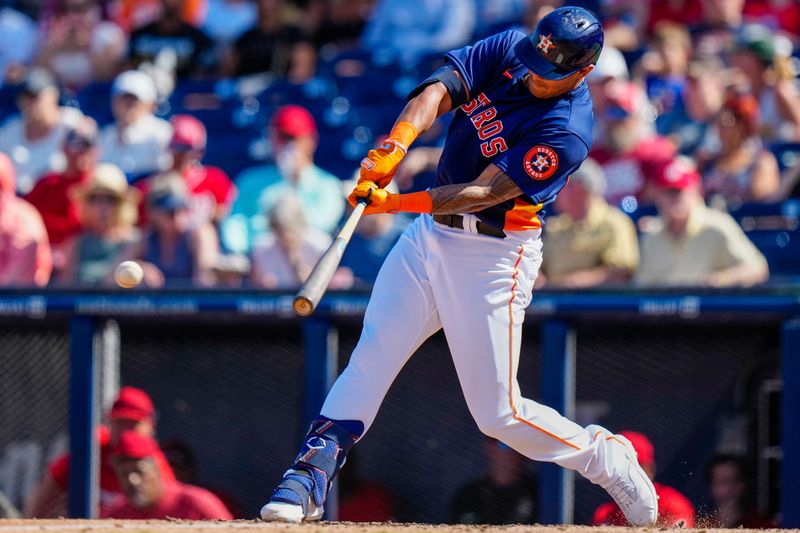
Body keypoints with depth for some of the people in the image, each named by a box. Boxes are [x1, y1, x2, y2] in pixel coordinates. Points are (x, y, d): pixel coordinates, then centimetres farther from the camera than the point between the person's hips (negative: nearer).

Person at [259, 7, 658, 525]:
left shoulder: (568, 131, -21)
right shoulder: (507, 50, -2)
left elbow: (484, 193, -25)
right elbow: (438, 91, -15)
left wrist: (394, 202, -34)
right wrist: (397, 144, -35)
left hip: (494, 255, -6)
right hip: (430, 233, 6)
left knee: (499, 413, -3)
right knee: (368, 362, -1)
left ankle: (608, 459, 18)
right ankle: (307, 480, 1)